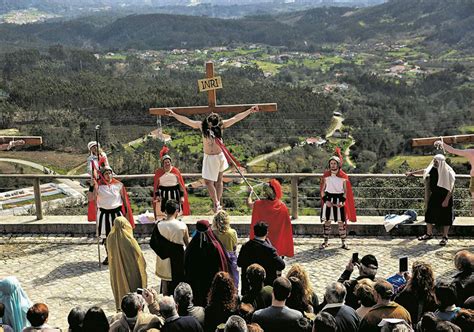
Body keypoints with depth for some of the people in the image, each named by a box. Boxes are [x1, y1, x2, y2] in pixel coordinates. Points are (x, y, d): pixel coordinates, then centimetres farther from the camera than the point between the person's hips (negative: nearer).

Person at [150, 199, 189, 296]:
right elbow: (187, 243, -4)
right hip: (179, 260, -1)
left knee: (165, 284, 18)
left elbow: (153, 244, -5)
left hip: (164, 260, 2)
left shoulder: (159, 226, -14)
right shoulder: (182, 226, -17)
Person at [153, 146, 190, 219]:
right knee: (163, 212, 0)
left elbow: (181, 185, 1)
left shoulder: (176, 171, -3)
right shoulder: (158, 172, -1)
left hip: (175, 193, 0)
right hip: (163, 194, 0)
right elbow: (156, 186, 6)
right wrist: (157, 195, -4)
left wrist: (182, 196, -4)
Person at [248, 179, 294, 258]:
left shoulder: (259, 205, -18)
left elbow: (249, 203, 5)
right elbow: (287, 226, -8)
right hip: (277, 241, 1)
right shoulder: (282, 206, -14)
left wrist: (250, 192, 21)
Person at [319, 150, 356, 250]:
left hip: (339, 201, -1)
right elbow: (322, 190, 5)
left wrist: (342, 201, -13)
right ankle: (326, 241, 13)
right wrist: (326, 200, -9)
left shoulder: (343, 176, -1)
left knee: (341, 222, -1)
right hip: (328, 200, 1)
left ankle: (343, 242, 8)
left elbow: (346, 191, 2)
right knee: (327, 221, 3)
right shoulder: (326, 175, 3)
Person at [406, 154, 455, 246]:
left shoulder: (448, 172, -20)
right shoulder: (432, 169, -3)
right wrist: (412, 173, 26)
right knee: (429, 214, 10)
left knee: (445, 217, 2)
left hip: (445, 198, -6)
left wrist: (447, 200, -22)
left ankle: (445, 237, 13)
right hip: (434, 197, 6)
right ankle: (429, 234, 24)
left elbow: (451, 188, -19)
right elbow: (424, 171, 18)